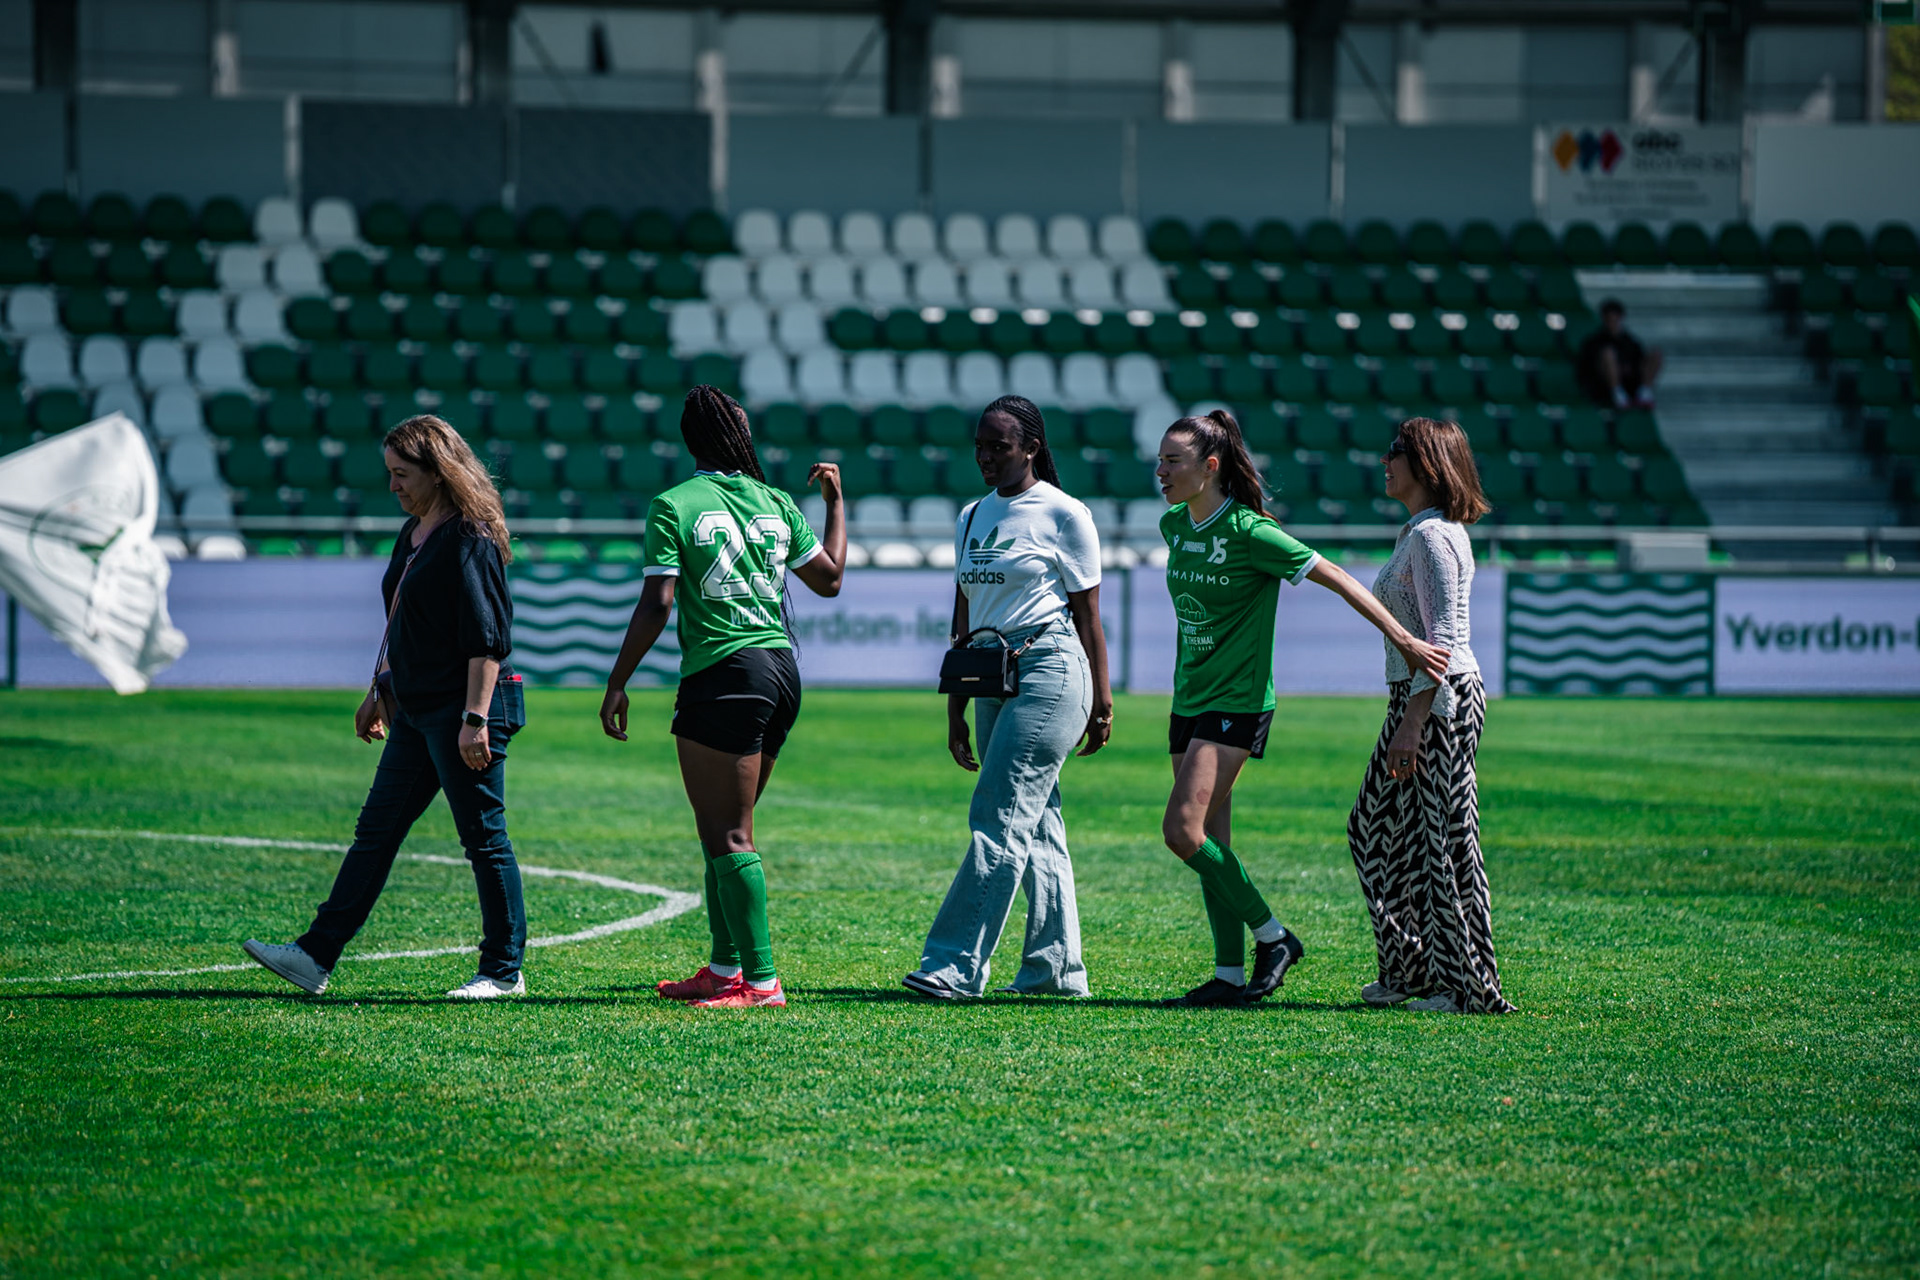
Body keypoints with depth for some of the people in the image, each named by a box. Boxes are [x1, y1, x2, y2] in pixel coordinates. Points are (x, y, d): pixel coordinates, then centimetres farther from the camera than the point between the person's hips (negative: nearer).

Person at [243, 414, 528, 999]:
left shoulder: (470, 540, -15)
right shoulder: (414, 534, 14)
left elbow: (487, 638, -19)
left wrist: (475, 718, -24)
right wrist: (378, 692, 27)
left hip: (463, 709, -10)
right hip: (416, 711, 10)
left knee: (483, 837, -3)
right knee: (375, 832, 9)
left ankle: (504, 971, 5)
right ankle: (316, 956, 10)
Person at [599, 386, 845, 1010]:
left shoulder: (673, 507, -6)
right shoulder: (773, 502, 9)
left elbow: (656, 606, -12)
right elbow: (829, 577, 19)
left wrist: (617, 684, -5)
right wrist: (835, 500, 32)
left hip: (723, 675, -7)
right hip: (781, 667, 7)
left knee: (728, 838, -6)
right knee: (726, 829, 17)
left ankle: (761, 982, -10)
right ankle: (724, 968, 22)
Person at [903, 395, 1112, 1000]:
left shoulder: (1062, 514, -3)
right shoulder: (972, 517, 16)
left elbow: (1087, 614, -3)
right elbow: (964, 620, 19)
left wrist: (1101, 701, -6)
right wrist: (955, 709, 16)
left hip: (1048, 670, -7)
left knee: (999, 819, -13)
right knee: (1035, 826, 8)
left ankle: (954, 966, -18)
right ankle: (1056, 968, 12)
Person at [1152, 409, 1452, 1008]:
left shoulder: (1249, 532, -16)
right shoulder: (1174, 526, 6)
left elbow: (1334, 577, -14)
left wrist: (1403, 638, -18)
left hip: (1237, 701, -8)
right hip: (1190, 699, 8)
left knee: (1183, 830, -16)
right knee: (1209, 841, 6)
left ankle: (1272, 936, -2)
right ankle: (1232, 974, 11)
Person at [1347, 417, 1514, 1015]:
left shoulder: (1433, 537, -15)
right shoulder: (1419, 532, 16)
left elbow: (1442, 639, -21)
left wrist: (1412, 723, -23)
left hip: (1439, 697, -11)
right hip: (1417, 696, 11)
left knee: (1445, 838, -4)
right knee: (1376, 827, 14)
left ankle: (1470, 986, 2)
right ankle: (1410, 970, 20)